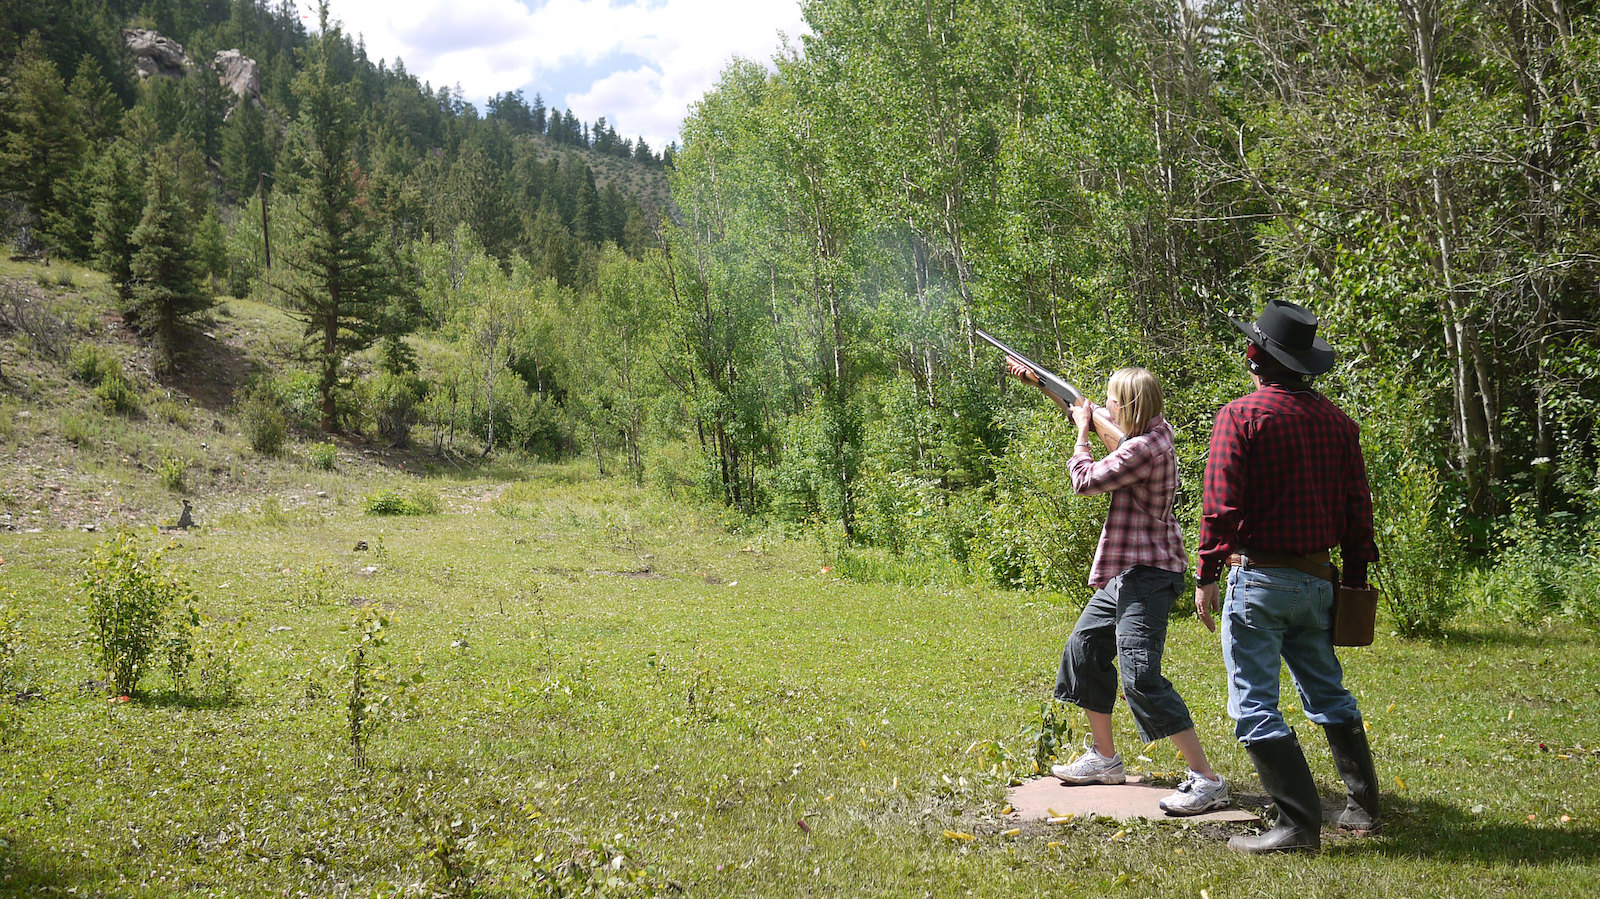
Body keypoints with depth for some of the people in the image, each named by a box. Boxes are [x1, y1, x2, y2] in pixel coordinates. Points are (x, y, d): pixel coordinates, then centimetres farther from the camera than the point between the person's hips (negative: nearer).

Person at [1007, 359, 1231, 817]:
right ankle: (1105, 757, 30)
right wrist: (1038, 380, 28)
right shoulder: (1151, 432, 9)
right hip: (1127, 572, 11)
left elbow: (1084, 481, -14)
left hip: (1148, 574, -11)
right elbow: (1085, 412, 23)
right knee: (1085, 647, 19)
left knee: (1140, 676, -15)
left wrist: (1082, 432, 0)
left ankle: (1207, 780, -13)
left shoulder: (1145, 448, -21)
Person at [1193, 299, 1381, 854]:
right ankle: (1363, 806, 28)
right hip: (1317, 579, 7)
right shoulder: (1337, 421, 8)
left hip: (1259, 578, -7)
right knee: (1327, 691, 21)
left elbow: (1220, 503, -16)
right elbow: (1358, 507, 10)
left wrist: (1206, 577, -11)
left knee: (1254, 705, -2)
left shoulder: (1241, 415, -10)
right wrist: (1355, 580, 17)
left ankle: (1300, 825, -4)